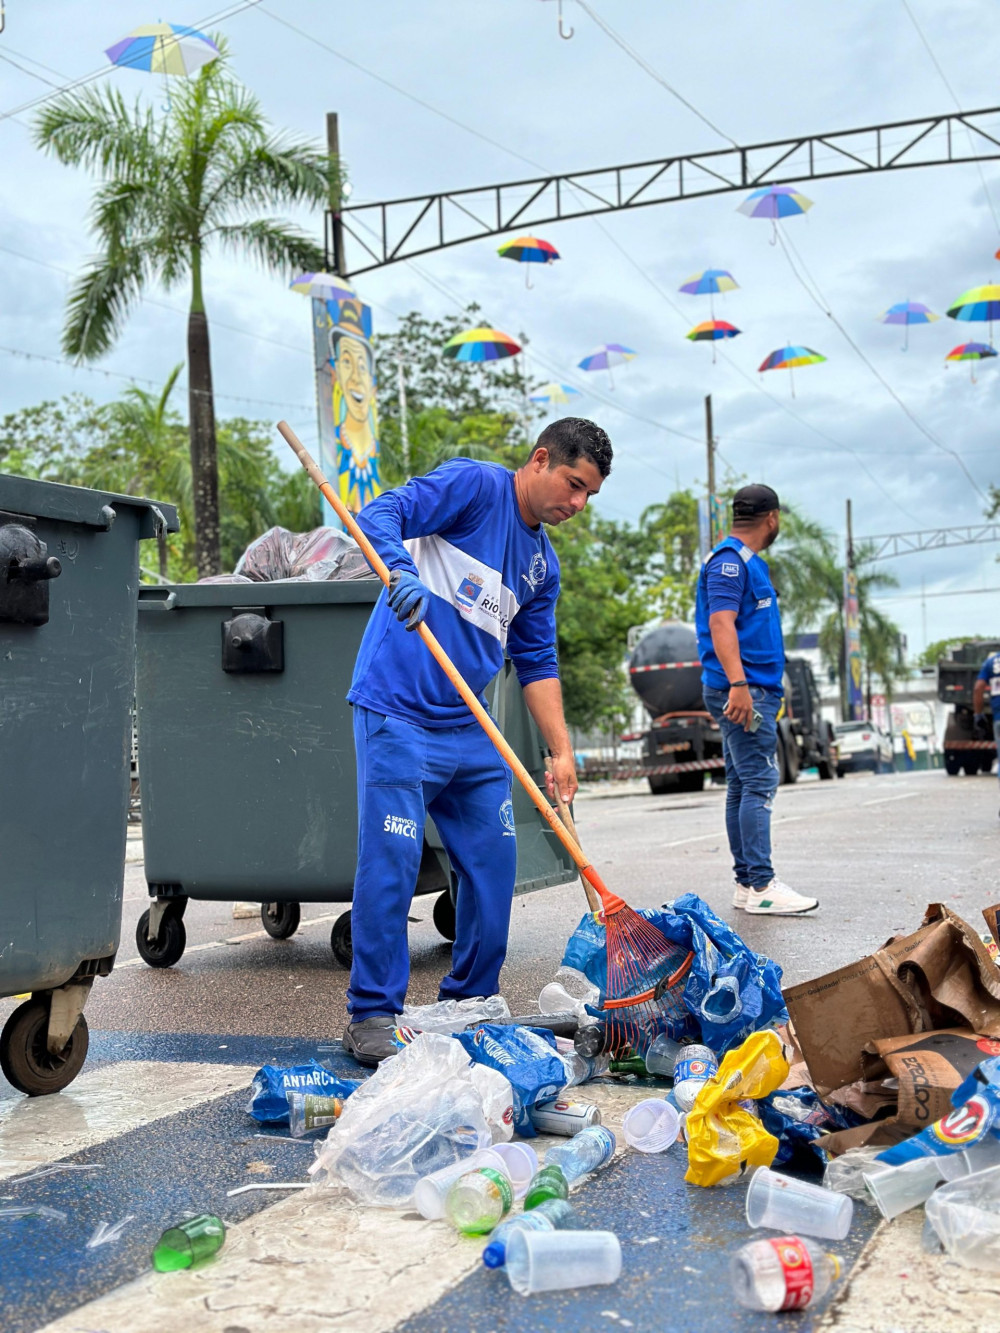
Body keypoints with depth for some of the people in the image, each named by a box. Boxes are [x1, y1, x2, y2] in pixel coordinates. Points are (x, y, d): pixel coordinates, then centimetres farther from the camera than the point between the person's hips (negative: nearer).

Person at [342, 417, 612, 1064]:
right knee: (391, 860, -9)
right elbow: (381, 515, -15)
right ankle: (372, 1017, 2)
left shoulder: (543, 563, 17)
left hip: (470, 728, 8)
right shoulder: (474, 485, -4)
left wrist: (562, 751, 8)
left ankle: (470, 1004, 23)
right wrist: (402, 571, -36)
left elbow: (537, 664, 17)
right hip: (399, 715, -8)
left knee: (494, 859, 8)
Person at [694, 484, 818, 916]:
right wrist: (738, 683, -31)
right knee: (759, 783, -13)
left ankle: (746, 882, 14)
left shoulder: (747, 562, 21)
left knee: (743, 785, 10)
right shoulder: (729, 561, -10)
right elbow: (721, 624, -21)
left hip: (753, 690, 11)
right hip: (744, 690, -11)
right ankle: (761, 886, -14)